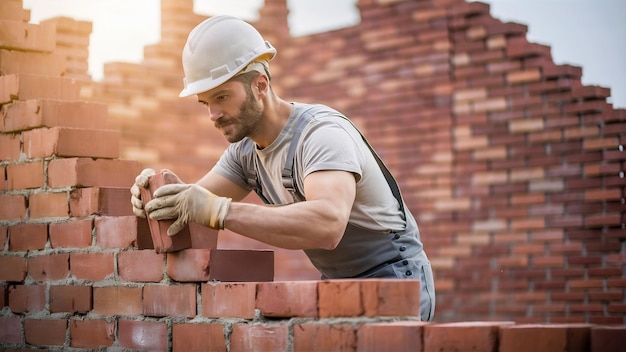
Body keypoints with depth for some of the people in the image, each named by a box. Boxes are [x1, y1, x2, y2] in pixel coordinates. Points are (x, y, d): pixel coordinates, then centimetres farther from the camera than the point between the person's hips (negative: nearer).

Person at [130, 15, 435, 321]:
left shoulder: (322, 133, -25)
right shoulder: (244, 150, 3)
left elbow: (327, 224, -43)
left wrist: (218, 210, -47)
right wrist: (161, 190, -24)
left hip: (395, 277, -8)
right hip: (340, 282, 8)